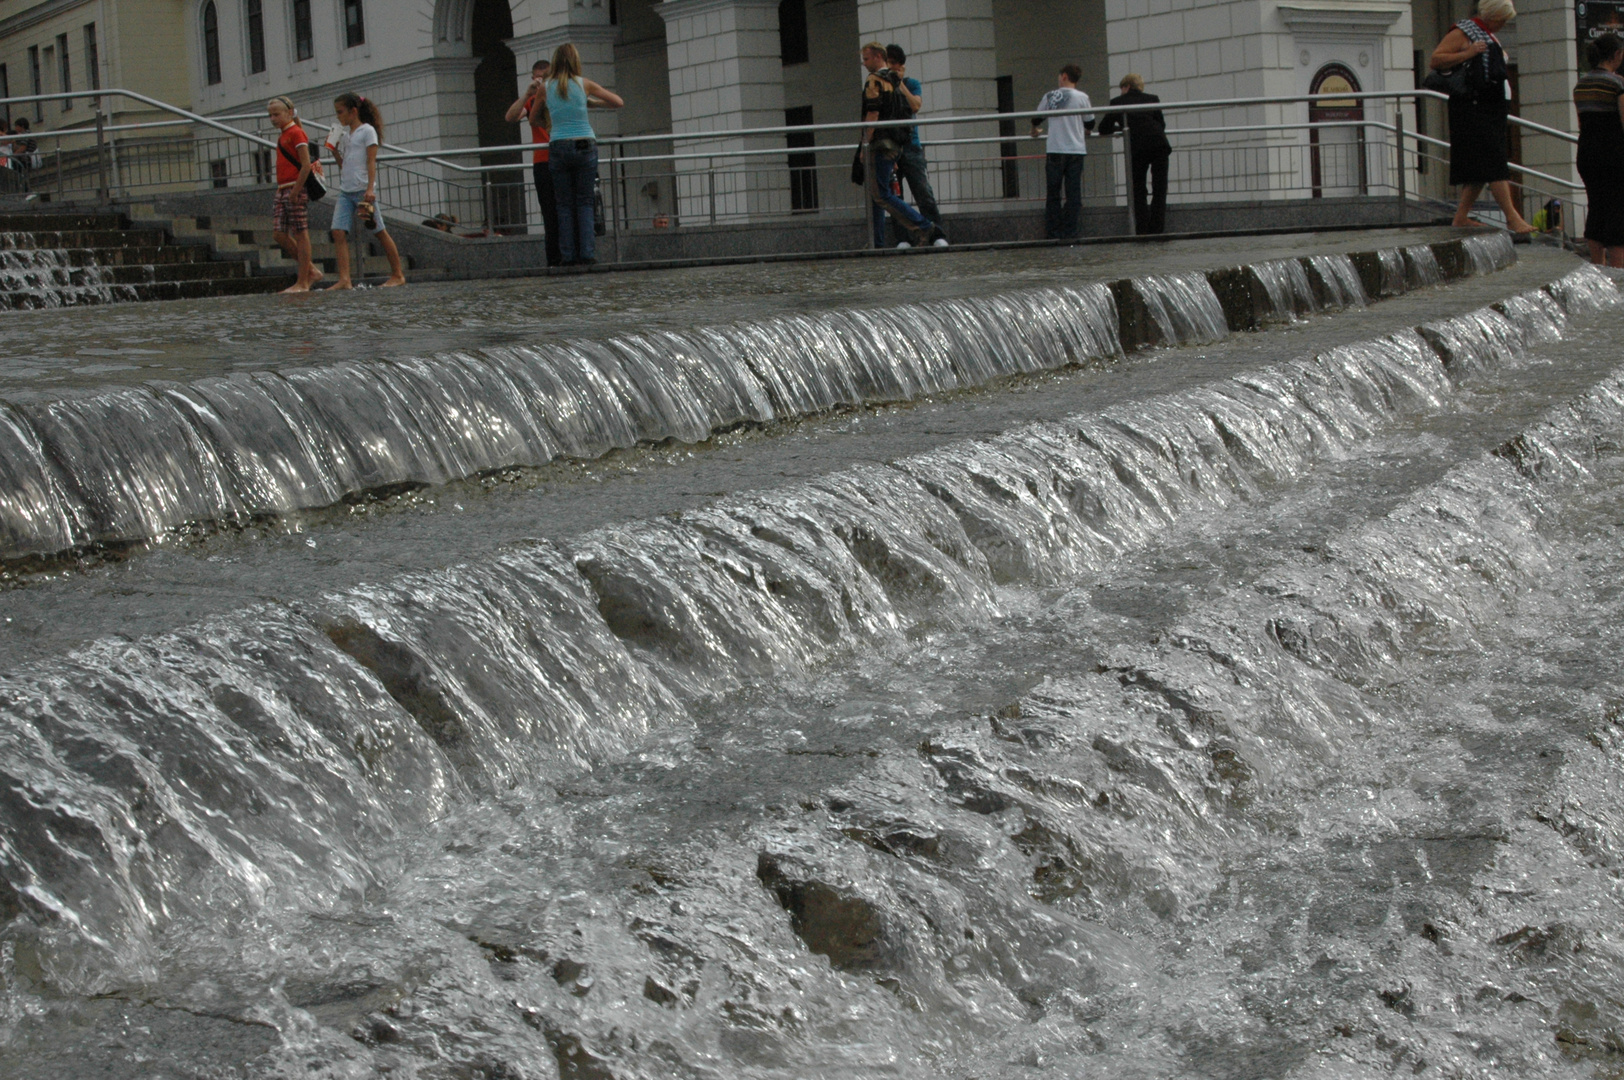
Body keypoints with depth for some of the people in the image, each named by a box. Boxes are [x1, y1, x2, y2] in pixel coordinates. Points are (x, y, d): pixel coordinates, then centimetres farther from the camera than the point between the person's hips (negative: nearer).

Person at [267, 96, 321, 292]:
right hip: (283, 191, 9)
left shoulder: (296, 133, -8)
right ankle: (312, 271, 10)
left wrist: (295, 191, -18)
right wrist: (281, 189, 15)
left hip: (296, 189, -9)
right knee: (278, 234, 3)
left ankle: (303, 282, -2)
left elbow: (306, 165, -15)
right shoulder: (282, 136, 20)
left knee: (300, 234, -5)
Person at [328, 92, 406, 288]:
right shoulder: (346, 134, 19)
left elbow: (371, 161, -10)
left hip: (363, 190, -7)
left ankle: (398, 275, 11)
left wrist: (370, 188, -18)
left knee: (379, 231, 1)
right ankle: (344, 279, -16)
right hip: (345, 191, 7)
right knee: (339, 232, -9)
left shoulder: (367, 131, -3)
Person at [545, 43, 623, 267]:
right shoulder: (584, 84, 1)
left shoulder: (546, 87, 3)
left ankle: (569, 255, 0)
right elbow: (618, 102, 7)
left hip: (558, 147, 1)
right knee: (585, 203, 4)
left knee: (564, 205, 6)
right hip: (585, 146, -1)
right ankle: (587, 253, -5)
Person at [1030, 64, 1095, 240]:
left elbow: (1036, 119, 15)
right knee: (1073, 193, 3)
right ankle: (1069, 231, -1)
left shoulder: (1049, 96, 3)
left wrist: (1035, 131, 37)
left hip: (1054, 150, 1)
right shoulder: (1082, 97, 0)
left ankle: (1052, 232, 5)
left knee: (1053, 193, 7)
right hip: (1075, 150, -1)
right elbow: (1090, 124, 8)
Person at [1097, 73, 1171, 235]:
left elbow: (1104, 129, 23)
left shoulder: (1117, 102, 16)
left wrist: (1120, 128, 42)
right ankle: (1156, 228, 2)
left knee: (1138, 191, 9)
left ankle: (1142, 229, 0)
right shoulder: (1152, 99, 20)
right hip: (1159, 144, 2)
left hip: (1137, 147, -2)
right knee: (1159, 189, 9)